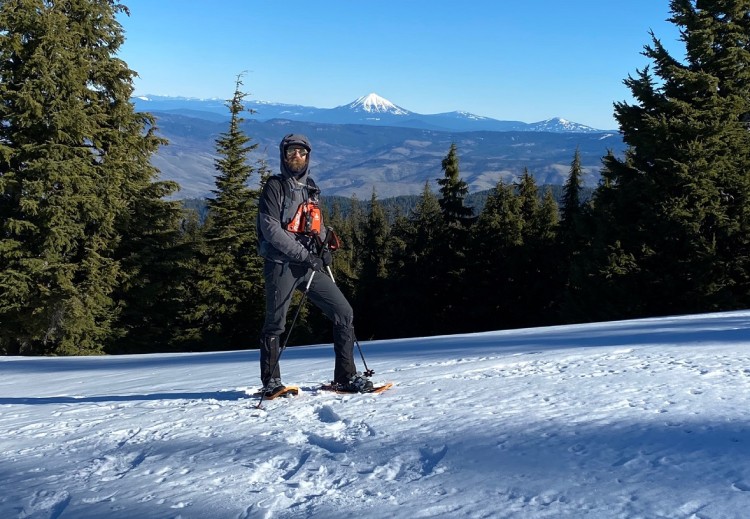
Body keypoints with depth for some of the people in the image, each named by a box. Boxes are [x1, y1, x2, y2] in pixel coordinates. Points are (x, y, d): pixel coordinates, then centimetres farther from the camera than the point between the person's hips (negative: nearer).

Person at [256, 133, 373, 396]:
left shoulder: (310, 189, 18)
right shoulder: (275, 187, -2)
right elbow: (270, 229, -13)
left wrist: (323, 246, 4)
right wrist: (303, 253, -18)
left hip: (310, 265, 6)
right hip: (282, 264, -6)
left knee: (344, 313, -1)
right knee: (275, 325, 2)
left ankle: (345, 376, 6)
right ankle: (271, 381, 18)